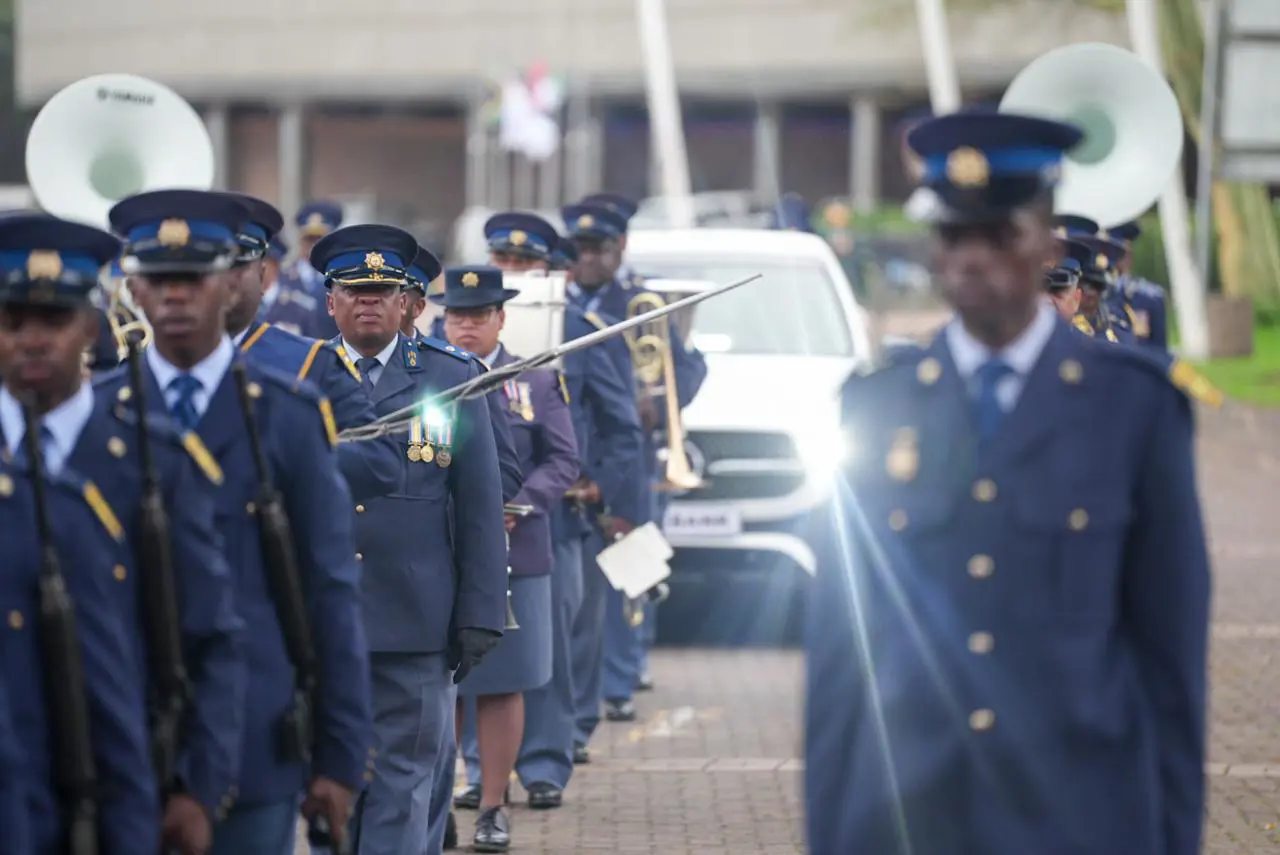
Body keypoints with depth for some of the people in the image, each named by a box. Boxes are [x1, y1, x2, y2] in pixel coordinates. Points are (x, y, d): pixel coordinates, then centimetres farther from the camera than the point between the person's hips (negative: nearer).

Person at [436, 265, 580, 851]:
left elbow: (564, 461, 4)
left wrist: (521, 505, -12)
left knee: (502, 684, 3)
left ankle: (492, 806, 9)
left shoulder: (539, 382, 8)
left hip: (511, 555, 0)